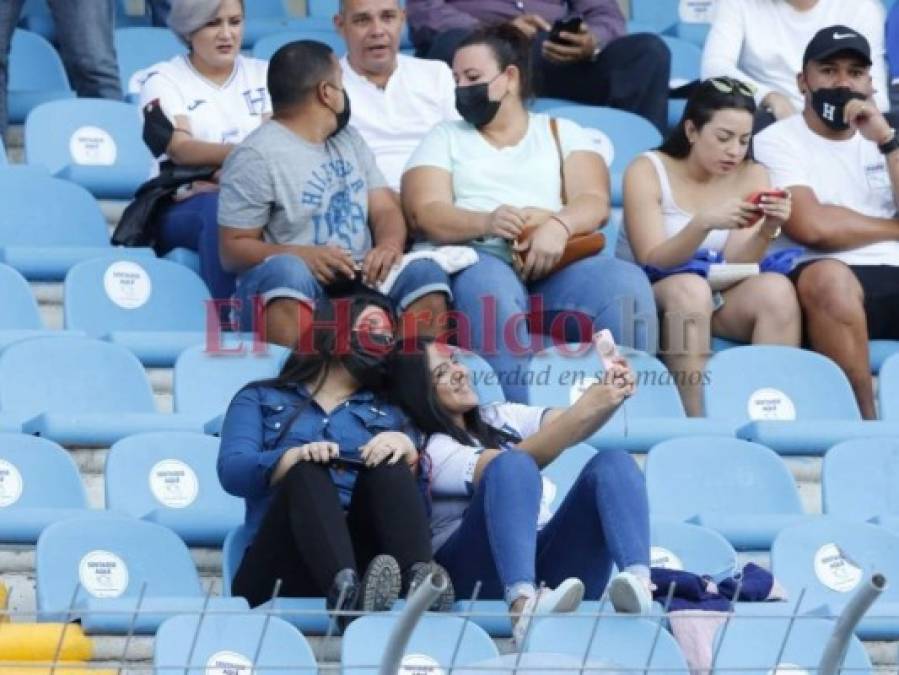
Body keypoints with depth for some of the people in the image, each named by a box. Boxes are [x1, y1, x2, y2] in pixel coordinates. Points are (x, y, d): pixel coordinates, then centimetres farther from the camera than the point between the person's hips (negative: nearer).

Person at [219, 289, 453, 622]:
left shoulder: (388, 412, 31)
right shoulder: (260, 400, 25)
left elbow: (425, 483, 12)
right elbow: (232, 471, 3)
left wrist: (407, 449, -11)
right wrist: (294, 457, -17)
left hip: (363, 553, 2)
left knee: (386, 467, -23)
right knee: (308, 472, -30)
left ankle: (419, 576, -52)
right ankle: (345, 588, -60)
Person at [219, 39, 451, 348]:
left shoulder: (349, 140, 21)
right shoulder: (256, 156, -2)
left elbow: (386, 211, 16)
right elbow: (234, 249, -6)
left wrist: (389, 244, -10)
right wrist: (303, 256, -23)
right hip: (288, 292, -6)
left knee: (424, 273, -22)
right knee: (287, 270, -38)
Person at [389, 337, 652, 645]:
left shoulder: (499, 419, 25)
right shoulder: (428, 450, 3)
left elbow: (571, 424, 8)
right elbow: (510, 465, -14)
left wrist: (612, 396, -14)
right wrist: (583, 410, -22)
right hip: (475, 571, -6)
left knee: (613, 462, -15)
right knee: (513, 466, -30)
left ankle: (638, 580, -44)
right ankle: (522, 605, -55)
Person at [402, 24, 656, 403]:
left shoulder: (562, 132, 22)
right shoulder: (444, 138, 20)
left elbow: (595, 203, 6)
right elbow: (426, 215, 3)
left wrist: (559, 225, -19)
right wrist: (486, 222, -19)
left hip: (556, 264, 2)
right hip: (478, 261, -2)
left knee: (627, 285, -30)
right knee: (492, 291, -39)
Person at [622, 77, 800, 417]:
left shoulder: (752, 177, 2)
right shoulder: (648, 171, -7)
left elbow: (735, 269, -6)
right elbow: (651, 262, -15)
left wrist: (766, 232, -26)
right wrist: (703, 223, -31)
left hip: (719, 301, 3)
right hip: (650, 298, -3)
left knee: (776, 289, -27)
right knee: (690, 288, -36)